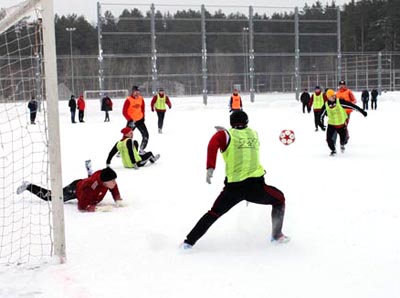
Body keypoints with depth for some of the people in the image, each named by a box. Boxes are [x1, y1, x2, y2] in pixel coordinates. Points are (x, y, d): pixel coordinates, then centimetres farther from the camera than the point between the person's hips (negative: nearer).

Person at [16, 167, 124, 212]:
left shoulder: (109, 181, -31)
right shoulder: (89, 187, -50)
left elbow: (114, 189, -8)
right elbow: (81, 206, -49)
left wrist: (118, 200, -23)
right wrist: (99, 208, -58)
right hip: (75, 189, -6)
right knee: (49, 196, 13)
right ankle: (28, 186, 30)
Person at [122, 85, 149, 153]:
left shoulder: (141, 99, 1)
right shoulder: (128, 100, -15)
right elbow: (124, 112, -15)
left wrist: (143, 117, 10)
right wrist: (130, 120, -19)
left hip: (140, 120, 5)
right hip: (131, 121, -5)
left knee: (146, 135, -1)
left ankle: (141, 150, 13)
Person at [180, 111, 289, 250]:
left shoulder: (225, 135, 6)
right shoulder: (254, 134, 15)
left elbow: (213, 144, -14)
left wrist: (210, 168, -19)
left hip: (233, 187, 0)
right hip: (255, 184, 0)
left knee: (214, 213, 18)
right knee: (279, 198, 28)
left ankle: (189, 241, 15)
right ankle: (277, 235, 25)